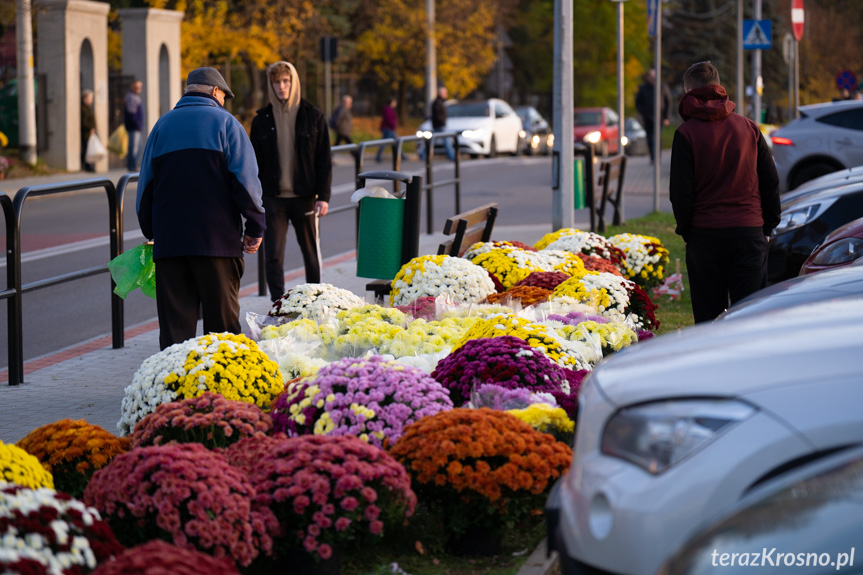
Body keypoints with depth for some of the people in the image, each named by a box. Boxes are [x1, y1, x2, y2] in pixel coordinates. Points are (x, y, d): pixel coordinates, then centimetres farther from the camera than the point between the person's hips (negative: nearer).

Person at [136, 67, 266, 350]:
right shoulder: (225, 122, 2)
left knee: (175, 324, 2)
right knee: (222, 319, 2)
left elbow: (146, 184, 15)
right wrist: (255, 227, 0)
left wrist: (150, 231, 21)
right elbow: (245, 180, -5)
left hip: (169, 239, 3)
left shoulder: (162, 125, 14)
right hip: (218, 240, -3)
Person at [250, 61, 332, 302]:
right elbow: (255, 163, 8)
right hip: (273, 198, 1)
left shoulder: (313, 115, 1)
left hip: (305, 196, -1)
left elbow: (324, 160, 1)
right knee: (273, 256, -6)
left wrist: (323, 196, -6)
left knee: (311, 253, 10)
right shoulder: (262, 120, 4)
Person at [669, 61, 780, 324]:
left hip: (705, 234, -2)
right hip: (750, 232, 2)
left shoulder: (686, 134, -5)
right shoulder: (749, 127, 6)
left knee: (708, 314, 5)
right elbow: (770, 181, 8)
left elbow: (680, 191, -7)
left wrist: (686, 229, 6)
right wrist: (768, 225, 15)